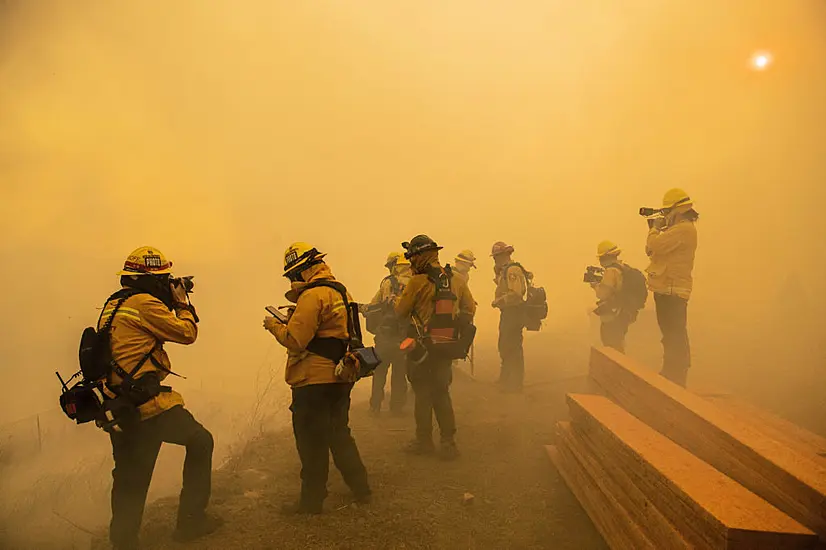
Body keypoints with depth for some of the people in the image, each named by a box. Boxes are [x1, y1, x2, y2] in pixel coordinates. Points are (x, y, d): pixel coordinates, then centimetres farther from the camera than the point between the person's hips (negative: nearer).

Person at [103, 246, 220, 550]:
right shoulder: (144, 303, -13)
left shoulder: (113, 305, 15)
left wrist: (170, 303, 19)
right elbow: (187, 333, -8)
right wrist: (182, 303, 6)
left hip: (118, 407, 9)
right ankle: (191, 519, 14)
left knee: (129, 480, 19)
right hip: (147, 404, -9)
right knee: (200, 441, 7)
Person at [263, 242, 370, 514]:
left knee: (312, 441, 5)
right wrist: (293, 320, 8)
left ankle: (312, 500, 18)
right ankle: (360, 488, 30)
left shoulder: (312, 295, -17)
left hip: (315, 381, -9)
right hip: (340, 378, 9)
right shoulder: (339, 291, 12)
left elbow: (295, 340, -20)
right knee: (339, 433, 21)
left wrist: (274, 326, -3)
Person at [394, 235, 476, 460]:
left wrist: (400, 298, 14)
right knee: (442, 393, 15)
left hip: (423, 346, -5)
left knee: (423, 394, 9)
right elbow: (470, 310, 8)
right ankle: (448, 443, 14)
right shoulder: (456, 280, 2)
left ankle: (424, 441, 19)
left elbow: (400, 312, -5)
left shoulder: (417, 282, -14)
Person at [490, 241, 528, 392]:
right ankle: (505, 379, 33)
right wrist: (497, 270, 9)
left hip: (514, 313, -11)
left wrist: (498, 301, -18)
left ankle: (515, 385, 5)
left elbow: (515, 294, -27)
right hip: (507, 313, 11)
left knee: (512, 349, -4)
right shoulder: (505, 270, 14)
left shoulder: (513, 270, -18)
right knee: (504, 346, 19)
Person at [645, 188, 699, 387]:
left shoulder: (683, 229, -16)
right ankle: (671, 373, 29)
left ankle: (677, 377, -2)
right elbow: (651, 250, 18)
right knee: (671, 335, 18)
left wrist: (655, 228, -7)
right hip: (667, 289, 11)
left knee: (675, 337, -7)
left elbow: (655, 246, -25)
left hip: (672, 291, -11)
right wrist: (655, 229, 8)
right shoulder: (679, 229, 18)